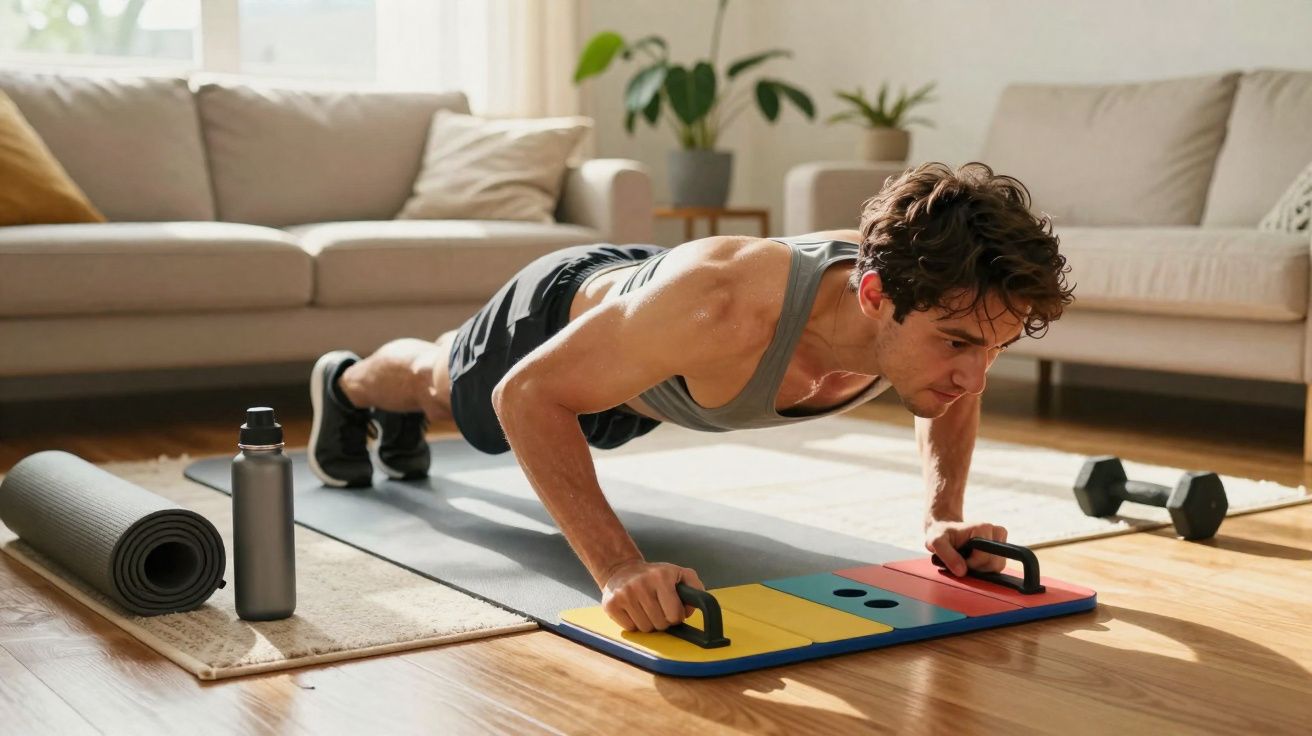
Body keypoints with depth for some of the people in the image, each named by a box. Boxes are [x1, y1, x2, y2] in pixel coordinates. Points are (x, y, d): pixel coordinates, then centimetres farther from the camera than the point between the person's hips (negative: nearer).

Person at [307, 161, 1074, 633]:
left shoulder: (935, 306, -35)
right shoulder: (725, 303, -54)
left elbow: (952, 390, -7)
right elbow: (526, 394, -43)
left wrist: (944, 513, -21)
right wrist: (617, 566, -52)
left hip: (639, 335, 5)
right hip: (564, 313, -5)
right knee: (443, 384, 32)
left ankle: (403, 423, 73)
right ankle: (349, 382, 67)